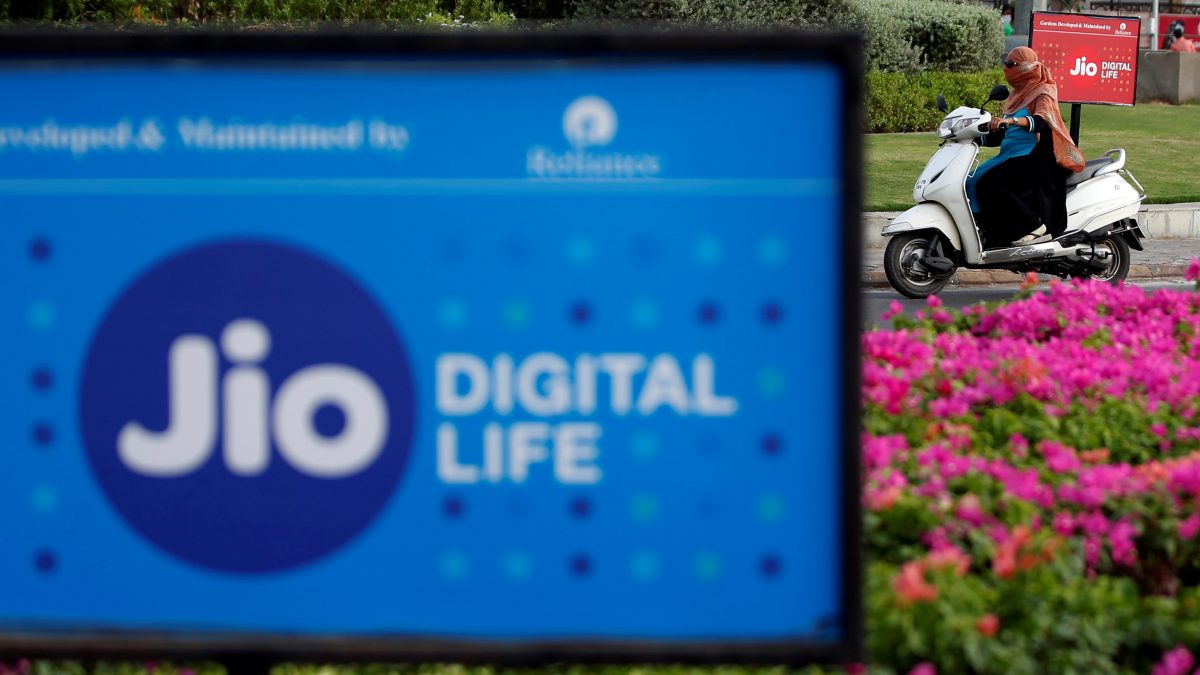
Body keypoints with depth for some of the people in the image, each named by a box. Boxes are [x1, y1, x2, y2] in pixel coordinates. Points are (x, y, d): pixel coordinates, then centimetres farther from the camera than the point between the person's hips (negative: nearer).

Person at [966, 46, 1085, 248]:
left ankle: (1032, 226, -23)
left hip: (1031, 158, -9)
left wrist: (1011, 120, -42)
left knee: (989, 184, -27)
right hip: (1010, 156, 9)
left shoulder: (1042, 93, -5)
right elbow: (999, 136, 24)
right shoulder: (1017, 95, 21)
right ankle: (992, 240, -13)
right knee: (974, 182, -8)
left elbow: (1041, 121, -26)